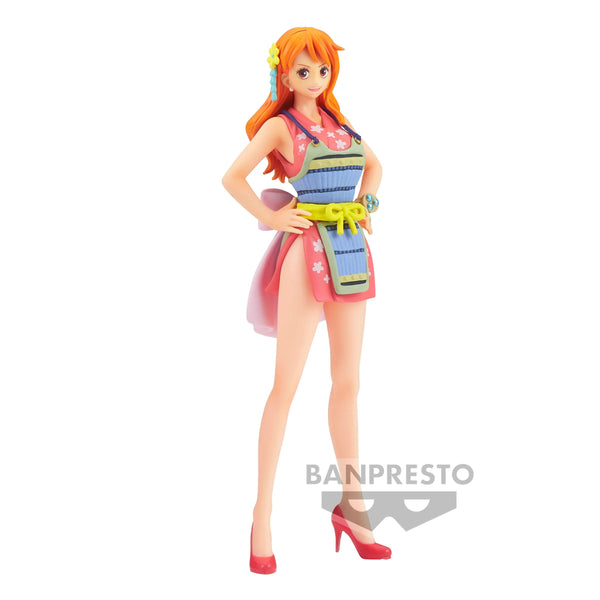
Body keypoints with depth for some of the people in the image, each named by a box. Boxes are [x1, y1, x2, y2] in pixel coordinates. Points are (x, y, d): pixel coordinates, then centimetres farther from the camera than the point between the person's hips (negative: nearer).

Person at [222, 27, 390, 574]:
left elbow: (374, 166, 31)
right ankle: (263, 516, 0)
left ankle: (351, 506, 19)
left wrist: (366, 206, 16)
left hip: (351, 252, 6)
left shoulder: (337, 120, 17)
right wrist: (271, 218, -8)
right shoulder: (280, 124, 0)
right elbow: (232, 177, -9)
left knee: (348, 382, 9)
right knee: (286, 384, -6)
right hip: (308, 251, -6)